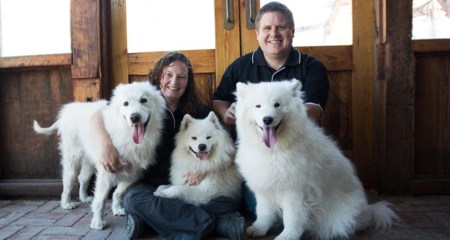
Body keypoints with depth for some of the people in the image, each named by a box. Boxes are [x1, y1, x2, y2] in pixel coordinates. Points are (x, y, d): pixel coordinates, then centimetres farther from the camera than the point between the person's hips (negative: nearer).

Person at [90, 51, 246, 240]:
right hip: (149, 184, 0)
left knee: (228, 203, -23)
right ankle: (215, 223, -31)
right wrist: (106, 145, -25)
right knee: (134, 199, -35)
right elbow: (97, 116, -4)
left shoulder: (199, 112, 3)